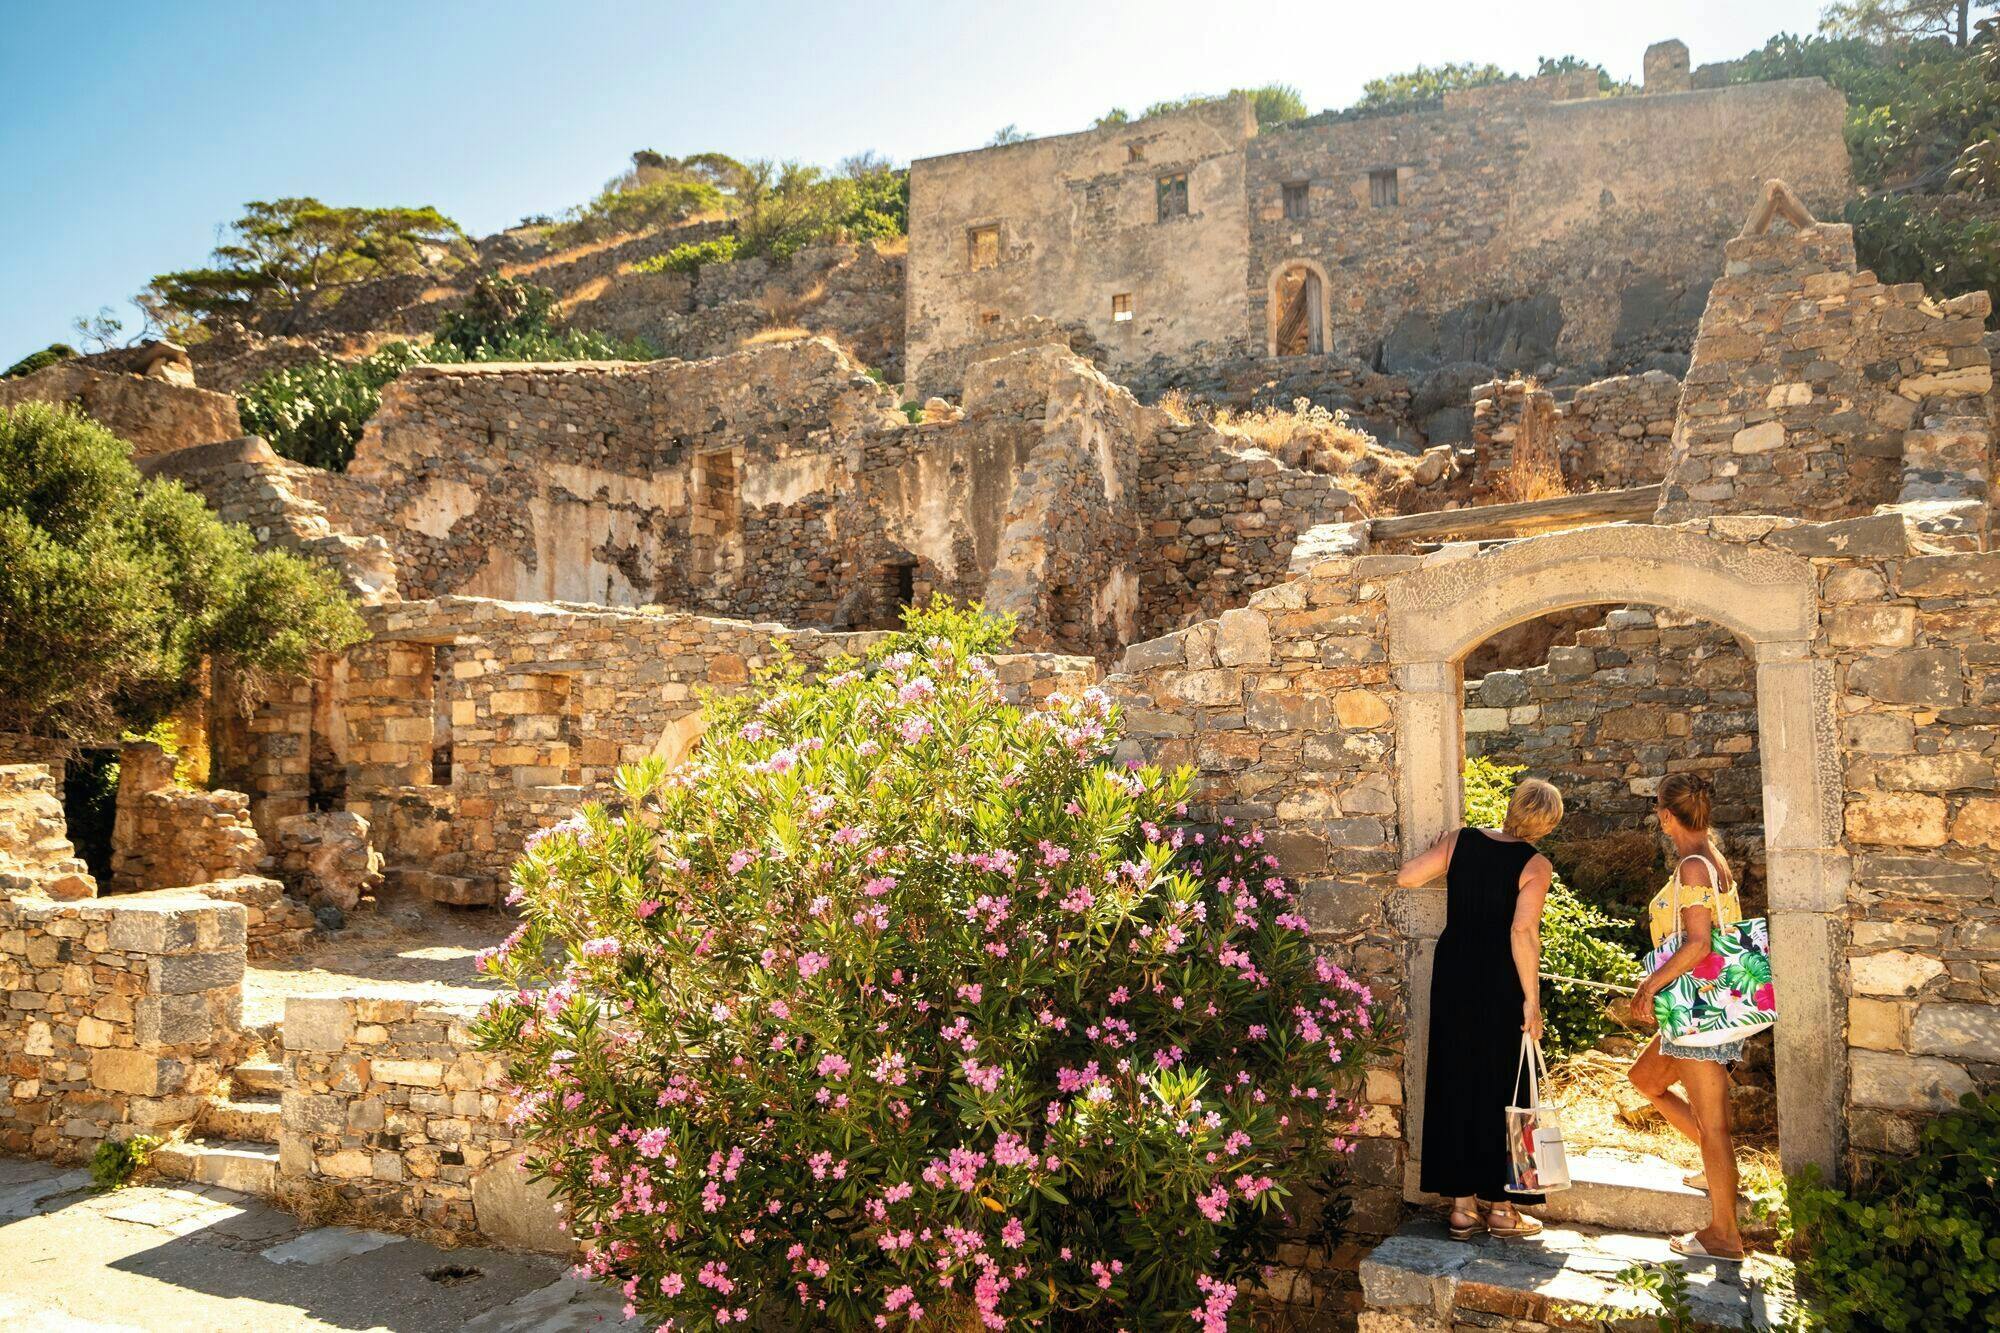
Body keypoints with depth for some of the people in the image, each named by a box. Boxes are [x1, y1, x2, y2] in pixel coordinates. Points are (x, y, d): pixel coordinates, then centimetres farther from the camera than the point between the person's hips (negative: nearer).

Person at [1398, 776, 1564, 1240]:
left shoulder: (1461, 840, -1)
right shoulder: (1535, 865, -10)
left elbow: (1405, 877, -4)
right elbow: (1522, 931, -20)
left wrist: (1436, 853, 15)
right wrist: (1532, 998, -15)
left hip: (1452, 976, 4)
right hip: (1501, 986, -4)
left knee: (1454, 1084, 11)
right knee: (1501, 1090, 9)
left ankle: (1462, 1203, 18)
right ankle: (1500, 1205, 17)